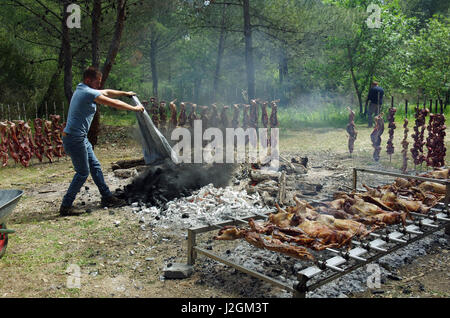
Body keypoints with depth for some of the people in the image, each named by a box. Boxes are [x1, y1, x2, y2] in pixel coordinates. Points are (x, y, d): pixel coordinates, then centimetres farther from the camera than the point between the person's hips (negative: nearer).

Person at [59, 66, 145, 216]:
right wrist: (135, 108, -1)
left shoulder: (83, 90, 15)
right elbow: (114, 103, -12)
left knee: (95, 166, 14)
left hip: (81, 138, 10)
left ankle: (107, 197, 22)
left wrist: (125, 93, 36)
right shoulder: (88, 93, -16)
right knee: (83, 173, -4)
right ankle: (65, 206, 4)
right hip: (74, 138, -10)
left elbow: (106, 92, 28)